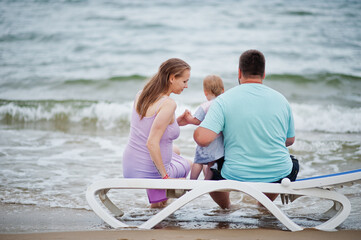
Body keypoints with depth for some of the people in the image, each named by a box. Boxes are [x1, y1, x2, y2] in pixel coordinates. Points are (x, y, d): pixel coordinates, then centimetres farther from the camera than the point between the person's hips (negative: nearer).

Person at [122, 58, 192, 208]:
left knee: (175, 151, 37)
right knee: (187, 165, 29)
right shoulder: (168, 104, -23)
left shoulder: (141, 95, 1)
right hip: (149, 173, -6)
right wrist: (165, 177, -20)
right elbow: (152, 143, -28)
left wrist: (176, 122, 9)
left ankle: (156, 200, 33)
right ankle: (158, 197, 18)